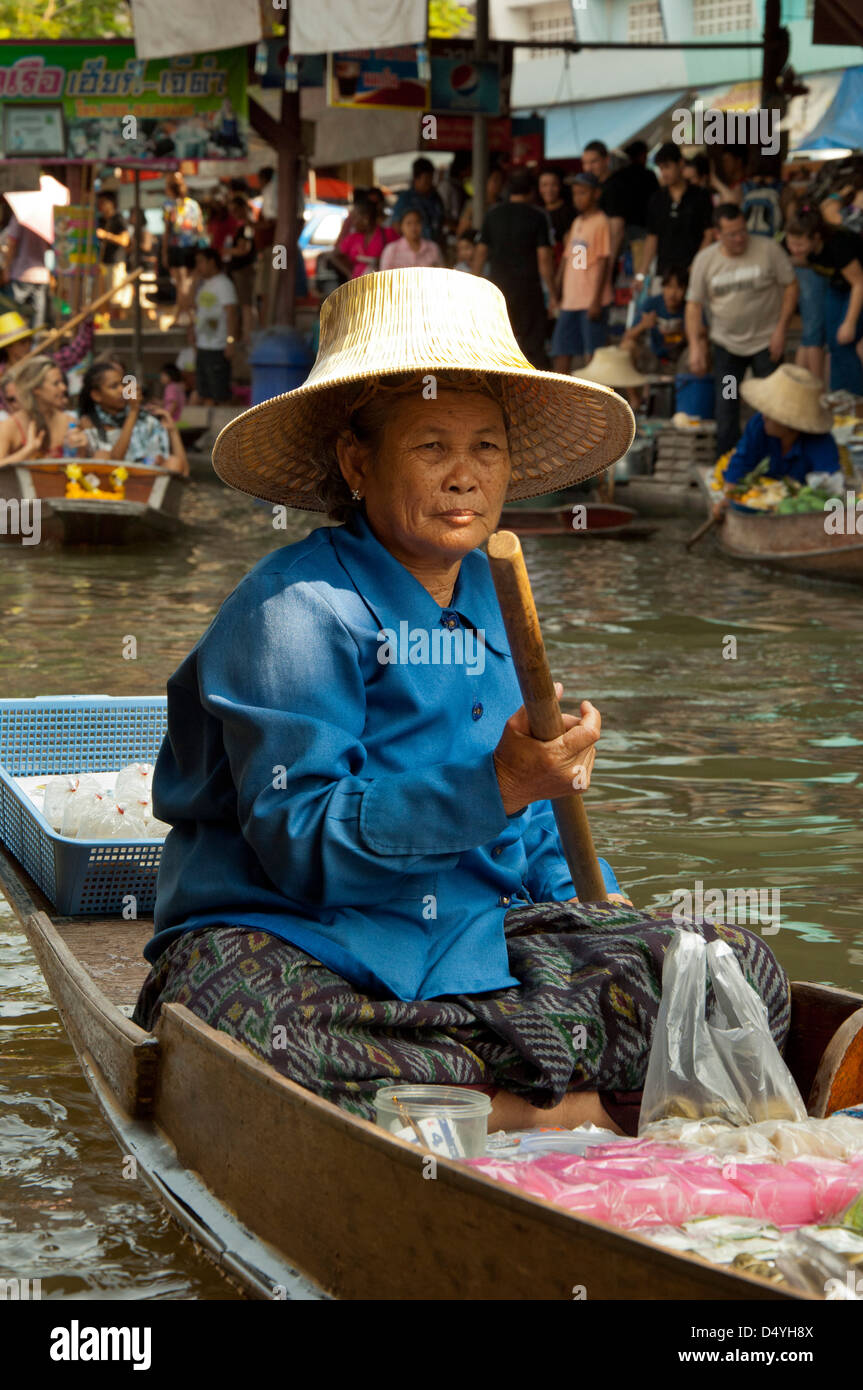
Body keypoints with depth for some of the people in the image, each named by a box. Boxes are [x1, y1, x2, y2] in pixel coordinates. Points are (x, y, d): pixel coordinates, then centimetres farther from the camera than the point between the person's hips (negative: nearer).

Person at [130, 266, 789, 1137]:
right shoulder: (294, 610, -11)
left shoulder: (495, 601, 14)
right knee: (227, 1024, -42)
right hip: (290, 939, -6)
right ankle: (550, 1111, -27)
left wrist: (598, 911, 7)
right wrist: (494, 788, -28)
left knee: (741, 970, -11)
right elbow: (301, 842, -20)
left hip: (472, 938, 6)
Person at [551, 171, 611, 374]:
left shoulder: (601, 222, -6)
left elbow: (603, 262, -11)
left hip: (592, 302, -8)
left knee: (592, 353, -6)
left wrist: (596, 300, -16)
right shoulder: (576, 223, 16)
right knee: (561, 350, 5)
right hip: (570, 301, 8)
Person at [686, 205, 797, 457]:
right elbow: (694, 304, 1)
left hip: (766, 341, -2)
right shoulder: (705, 259, -3)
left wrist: (781, 329, -11)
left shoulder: (769, 250, -9)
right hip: (726, 343, 2)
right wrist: (695, 346, -7)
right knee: (726, 407, 1)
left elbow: (790, 286, -4)